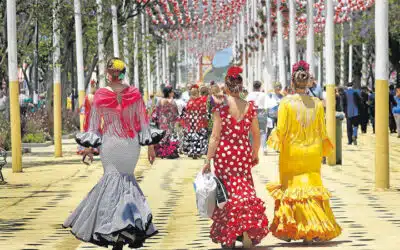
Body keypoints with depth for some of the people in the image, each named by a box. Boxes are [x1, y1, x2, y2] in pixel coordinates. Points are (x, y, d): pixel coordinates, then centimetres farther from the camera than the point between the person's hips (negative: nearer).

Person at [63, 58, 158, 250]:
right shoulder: (134, 93, -1)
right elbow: (143, 121, 3)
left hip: (111, 143, -1)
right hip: (132, 143, 1)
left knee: (113, 179, 3)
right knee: (126, 178, 8)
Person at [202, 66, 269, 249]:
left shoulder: (220, 108, -9)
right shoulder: (250, 107, 1)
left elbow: (215, 136, -10)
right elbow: (256, 134, 9)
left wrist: (208, 160, -5)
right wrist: (255, 154, 24)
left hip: (224, 153, -2)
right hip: (244, 152, 2)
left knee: (226, 192, 7)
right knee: (245, 190, 13)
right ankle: (248, 229, -4)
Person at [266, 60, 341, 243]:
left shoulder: (286, 102, -10)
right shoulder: (317, 103, -1)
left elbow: (281, 130, -10)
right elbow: (322, 131, 4)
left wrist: (275, 141, 9)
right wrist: (322, 151, 16)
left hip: (292, 153, -2)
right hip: (313, 153, 2)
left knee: (291, 188, 8)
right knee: (312, 187, 7)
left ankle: (289, 230, 9)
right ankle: (314, 231, -1)